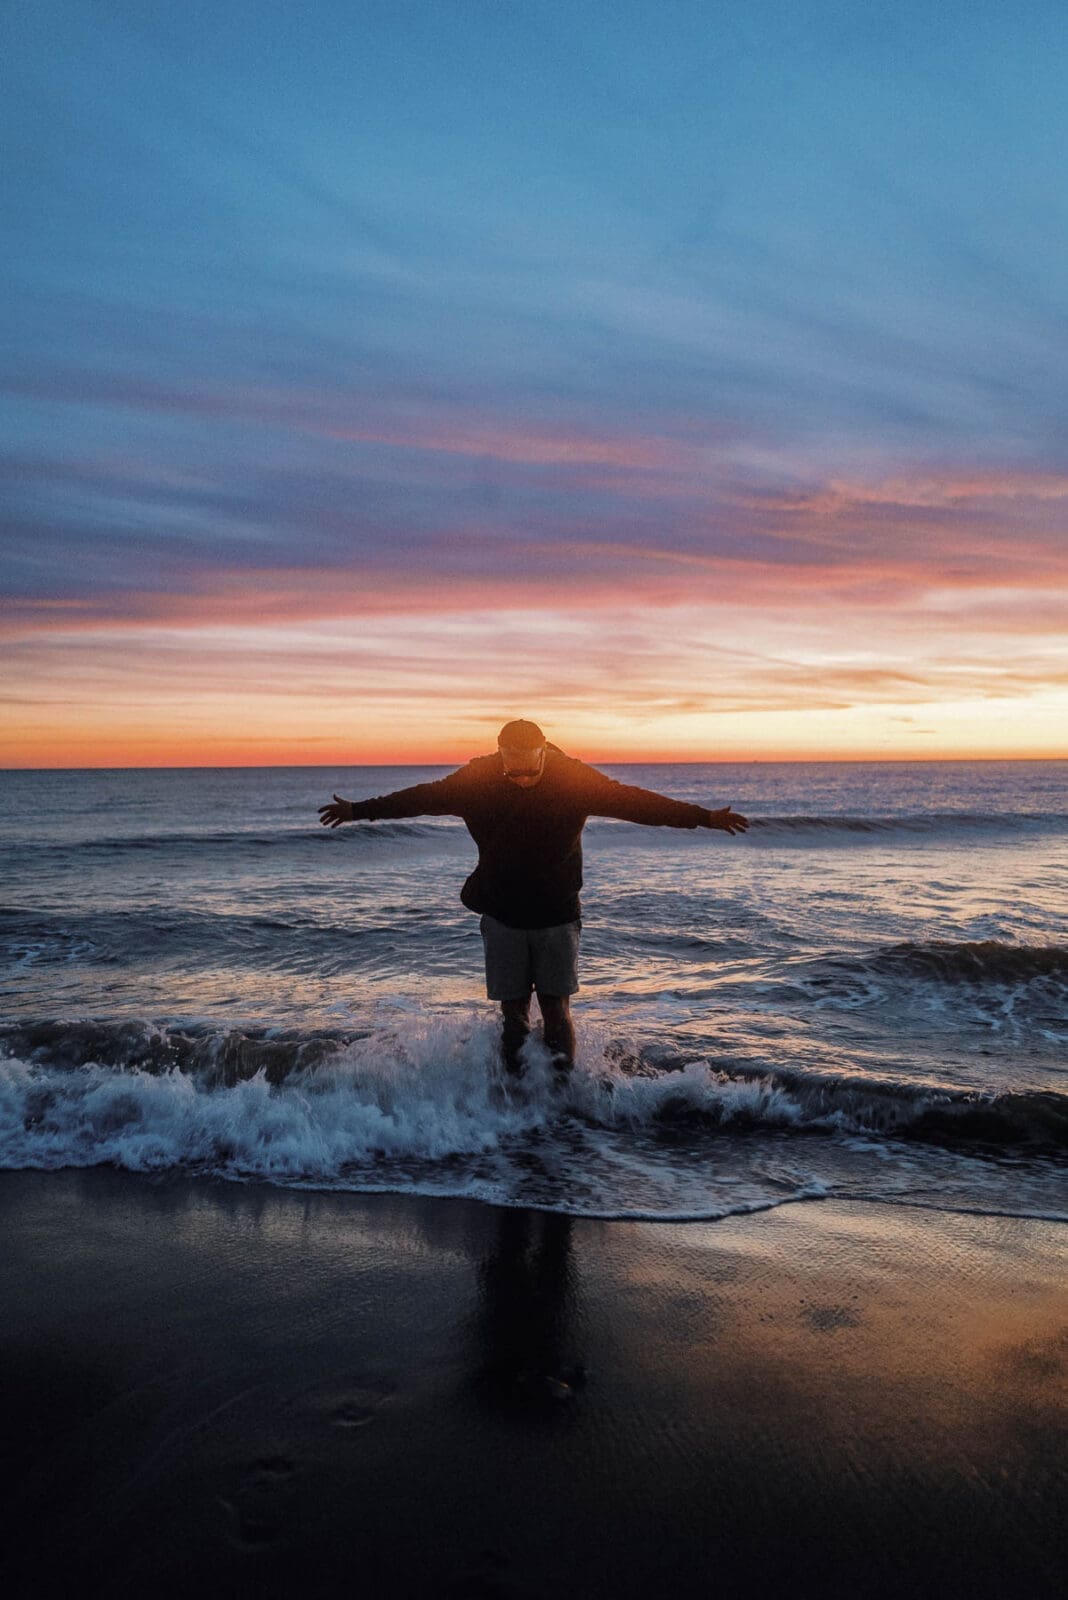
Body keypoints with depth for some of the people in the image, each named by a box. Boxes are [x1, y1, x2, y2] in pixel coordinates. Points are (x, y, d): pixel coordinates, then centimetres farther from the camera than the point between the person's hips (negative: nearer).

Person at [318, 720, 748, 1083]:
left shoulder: (573, 778, -11)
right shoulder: (479, 778, -9)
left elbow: (634, 801, -8)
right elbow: (425, 797, 3)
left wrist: (705, 817, -9)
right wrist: (359, 810, 8)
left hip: (557, 916, -1)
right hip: (502, 916, 1)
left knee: (556, 1007, -3)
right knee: (513, 1011, 3)